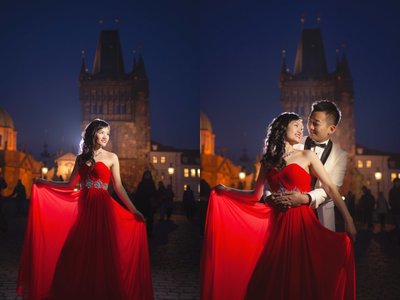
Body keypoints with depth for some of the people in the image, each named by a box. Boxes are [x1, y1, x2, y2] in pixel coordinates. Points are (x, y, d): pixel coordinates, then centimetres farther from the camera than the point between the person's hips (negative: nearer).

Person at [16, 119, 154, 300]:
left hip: (102, 209, -3)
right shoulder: (81, 158, 12)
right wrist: (44, 183, 12)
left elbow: (118, 188, 2)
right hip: (82, 208, 3)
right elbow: (70, 185, 14)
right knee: (79, 253, 0)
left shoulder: (111, 158, 4)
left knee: (101, 252, -3)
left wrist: (133, 210, -3)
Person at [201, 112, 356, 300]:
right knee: (275, 281, 4)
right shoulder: (268, 161, 12)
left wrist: (348, 219, -12)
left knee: (303, 278, -3)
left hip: (302, 222, -3)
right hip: (277, 224, 3)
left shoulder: (307, 156, 4)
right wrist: (226, 191, 16)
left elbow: (330, 188, -3)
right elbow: (257, 195, 13)